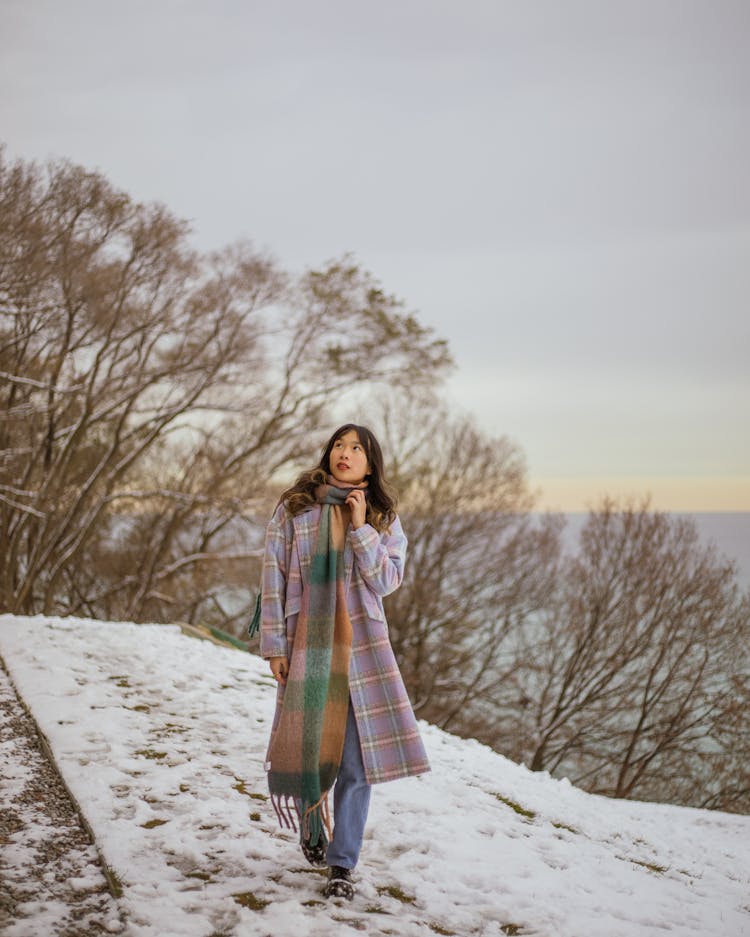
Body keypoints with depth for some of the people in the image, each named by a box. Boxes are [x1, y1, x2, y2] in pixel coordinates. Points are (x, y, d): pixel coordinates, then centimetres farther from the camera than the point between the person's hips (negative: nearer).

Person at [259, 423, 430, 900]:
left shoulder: (382, 518, 5)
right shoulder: (294, 508, 1)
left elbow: (387, 580, -5)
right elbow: (274, 578, 0)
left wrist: (361, 528, -13)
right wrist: (274, 645, -3)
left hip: (362, 646, 0)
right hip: (306, 645, 0)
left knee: (357, 756, -4)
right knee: (306, 746, 9)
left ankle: (342, 864, 7)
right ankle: (313, 828, 39)